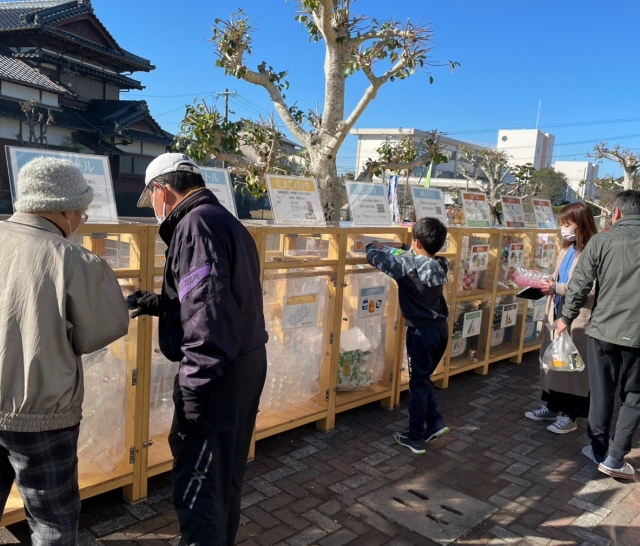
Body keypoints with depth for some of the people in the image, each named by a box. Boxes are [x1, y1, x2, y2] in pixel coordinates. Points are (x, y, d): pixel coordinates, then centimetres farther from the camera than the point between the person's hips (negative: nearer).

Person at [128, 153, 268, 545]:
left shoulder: (196, 223, -14)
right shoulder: (226, 221, 18)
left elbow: (208, 311, -24)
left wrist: (193, 384, -21)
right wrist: (159, 303, 27)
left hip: (219, 372, -10)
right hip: (246, 362, 11)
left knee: (198, 484, 0)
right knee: (225, 475, 22)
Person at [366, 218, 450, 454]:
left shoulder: (408, 264, -17)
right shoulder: (440, 265, 2)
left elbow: (375, 257, -11)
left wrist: (373, 246, 12)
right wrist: (389, 249, 23)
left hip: (422, 331, -6)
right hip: (441, 328, 7)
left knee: (418, 383, 4)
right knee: (423, 379, 22)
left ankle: (415, 438, 14)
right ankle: (434, 423, 21)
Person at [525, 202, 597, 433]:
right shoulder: (567, 249, 13)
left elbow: (591, 289, -25)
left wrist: (557, 288, -26)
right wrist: (545, 285, 0)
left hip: (577, 319, -9)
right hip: (557, 314, 9)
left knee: (573, 366, 4)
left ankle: (570, 415, 18)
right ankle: (552, 407, 31)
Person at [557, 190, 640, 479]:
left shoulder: (601, 241, -4)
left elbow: (579, 285, -4)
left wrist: (567, 317, 10)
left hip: (602, 329, 0)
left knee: (601, 393, 14)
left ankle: (599, 451, 27)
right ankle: (615, 457, 13)